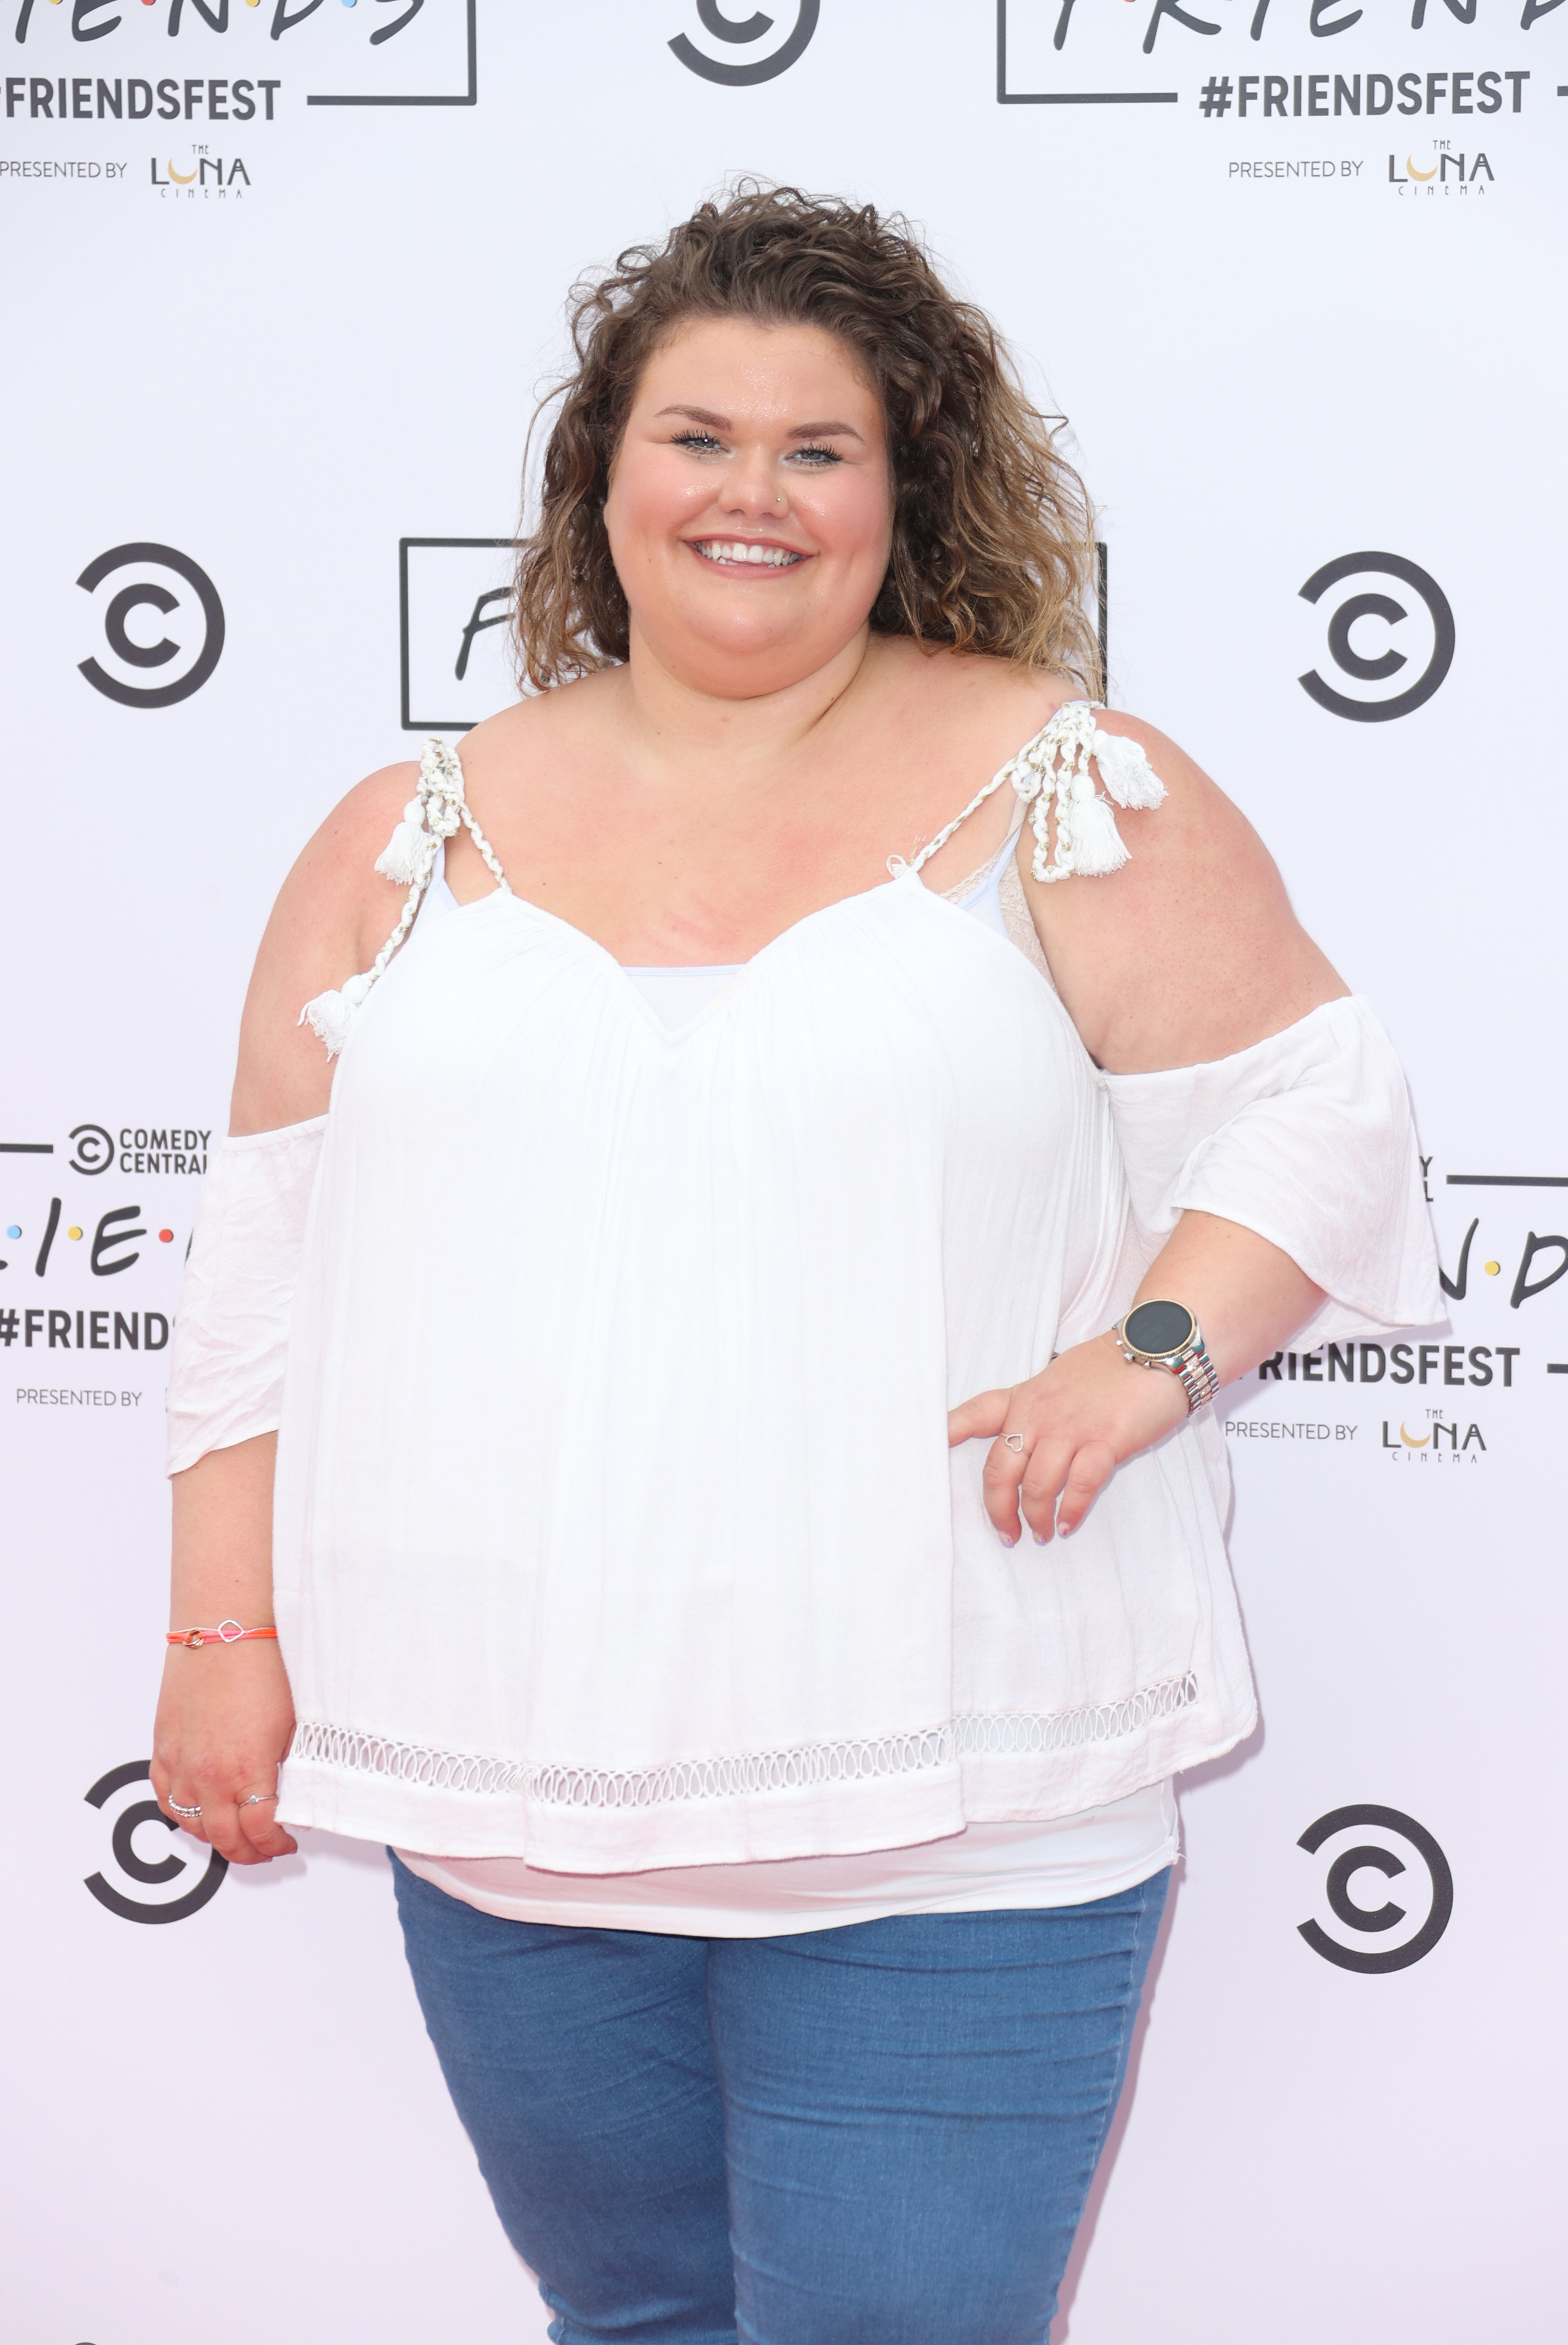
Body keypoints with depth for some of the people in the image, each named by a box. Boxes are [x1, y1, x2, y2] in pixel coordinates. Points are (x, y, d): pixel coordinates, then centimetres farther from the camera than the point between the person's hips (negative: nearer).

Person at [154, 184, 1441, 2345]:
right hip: (505, 1813, 3)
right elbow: (271, 1258, 11)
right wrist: (228, 1632, 7)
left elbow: (1313, 1105, 3)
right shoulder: (420, 837, 8)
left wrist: (1155, 1351, -13)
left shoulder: (1059, 791, 1)